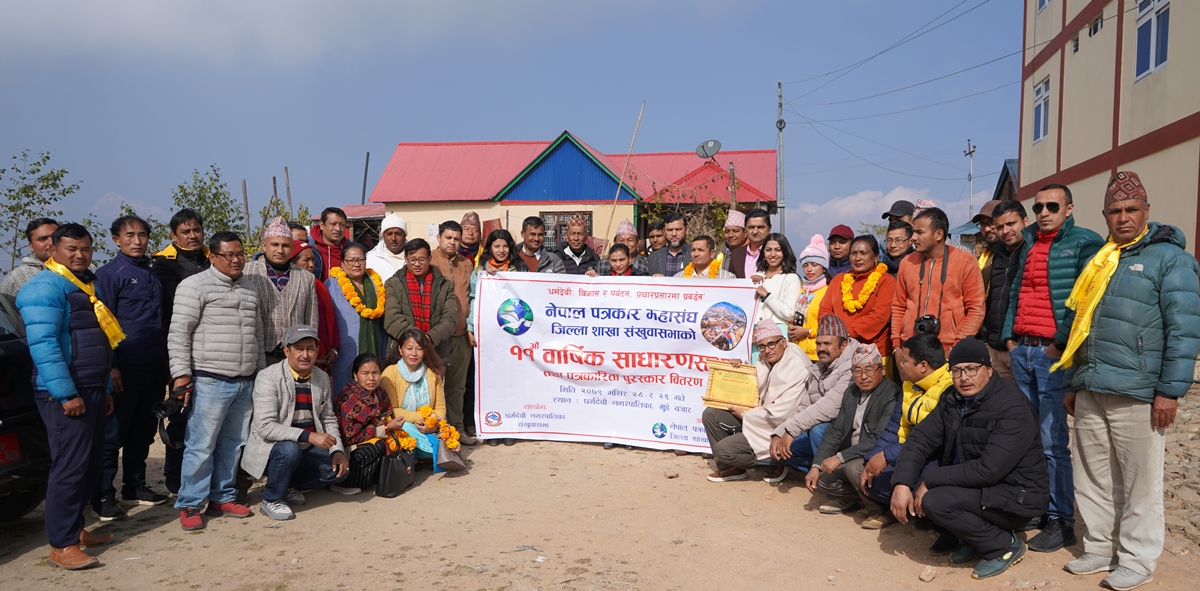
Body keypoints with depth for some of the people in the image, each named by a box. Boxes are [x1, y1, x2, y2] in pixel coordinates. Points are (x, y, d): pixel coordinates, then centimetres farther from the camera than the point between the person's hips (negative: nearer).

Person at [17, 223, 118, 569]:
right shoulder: (45, 287, -11)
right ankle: (61, 546, 0)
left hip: (92, 390, 9)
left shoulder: (88, 287, 19)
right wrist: (66, 394, -23)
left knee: (90, 466, 13)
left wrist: (105, 389, 20)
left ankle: (75, 528, 25)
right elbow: (43, 345, -21)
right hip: (65, 394, -9)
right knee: (69, 468, -7)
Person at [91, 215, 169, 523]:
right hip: (125, 368, -6)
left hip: (155, 367, 6)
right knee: (113, 433, 1)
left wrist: (166, 359, 15)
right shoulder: (108, 273, -5)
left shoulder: (152, 272, 14)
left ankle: (135, 487, 23)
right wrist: (110, 366, -14)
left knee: (143, 432, 13)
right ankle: (103, 496, 9)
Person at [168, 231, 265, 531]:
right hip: (210, 381, -6)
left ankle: (223, 497, 23)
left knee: (233, 444, 11)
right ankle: (189, 505, 9)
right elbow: (179, 333, -9)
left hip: (245, 382, 6)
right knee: (201, 446, -3)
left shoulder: (249, 288, 16)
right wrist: (181, 373, -14)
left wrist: (261, 370, 19)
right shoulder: (195, 285, -4)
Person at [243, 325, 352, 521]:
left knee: (340, 469, -14)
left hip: (307, 448, 6)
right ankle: (271, 500, -9)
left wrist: (337, 450, -8)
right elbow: (265, 427, -25)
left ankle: (286, 486, 10)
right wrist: (309, 436, -34)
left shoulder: (322, 378, 3)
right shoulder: (268, 377, -16)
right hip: (271, 447, -6)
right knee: (290, 450, -36)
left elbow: (328, 419, 9)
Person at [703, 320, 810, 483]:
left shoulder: (796, 370, -21)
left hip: (775, 431, -8)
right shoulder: (764, 363, 4)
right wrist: (737, 369, -2)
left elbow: (780, 415, -24)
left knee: (722, 449, -18)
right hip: (760, 418, 8)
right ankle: (730, 467, 7)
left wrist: (745, 416, -13)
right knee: (711, 414, -2)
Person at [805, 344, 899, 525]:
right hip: (852, 457, 7)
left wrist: (840, 457, -27)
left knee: (853, 467, -32)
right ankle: (851, 496, 21)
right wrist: (816, 465, -5)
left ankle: (883, 510, -8)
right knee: (820, 477, -5)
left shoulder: (892, 395, -20)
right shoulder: (851, 392, 5)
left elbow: (879, 440, -28)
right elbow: (835, 430, 4)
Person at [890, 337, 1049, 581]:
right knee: (912, 485, -6)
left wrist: (930, 479, -23)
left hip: (1016, 494, -8)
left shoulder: (1011, 406, -22)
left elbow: (989, 469, -29)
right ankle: (971, 538, 10)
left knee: (935, 501, -26)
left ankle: (1005, 545, -3)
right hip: (973, 483, 8)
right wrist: (902, 484, -18)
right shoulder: (953, 400, 1)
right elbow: (920, 439, -2)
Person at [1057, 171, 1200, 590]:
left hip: (1137, 394, -6)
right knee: (1092, 479, 12)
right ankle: (1099, 548, 25)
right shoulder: (1099, 261, 16)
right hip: (1091, 392, 6)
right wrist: (1072, 383, 18)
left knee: (1140, 483, 5)